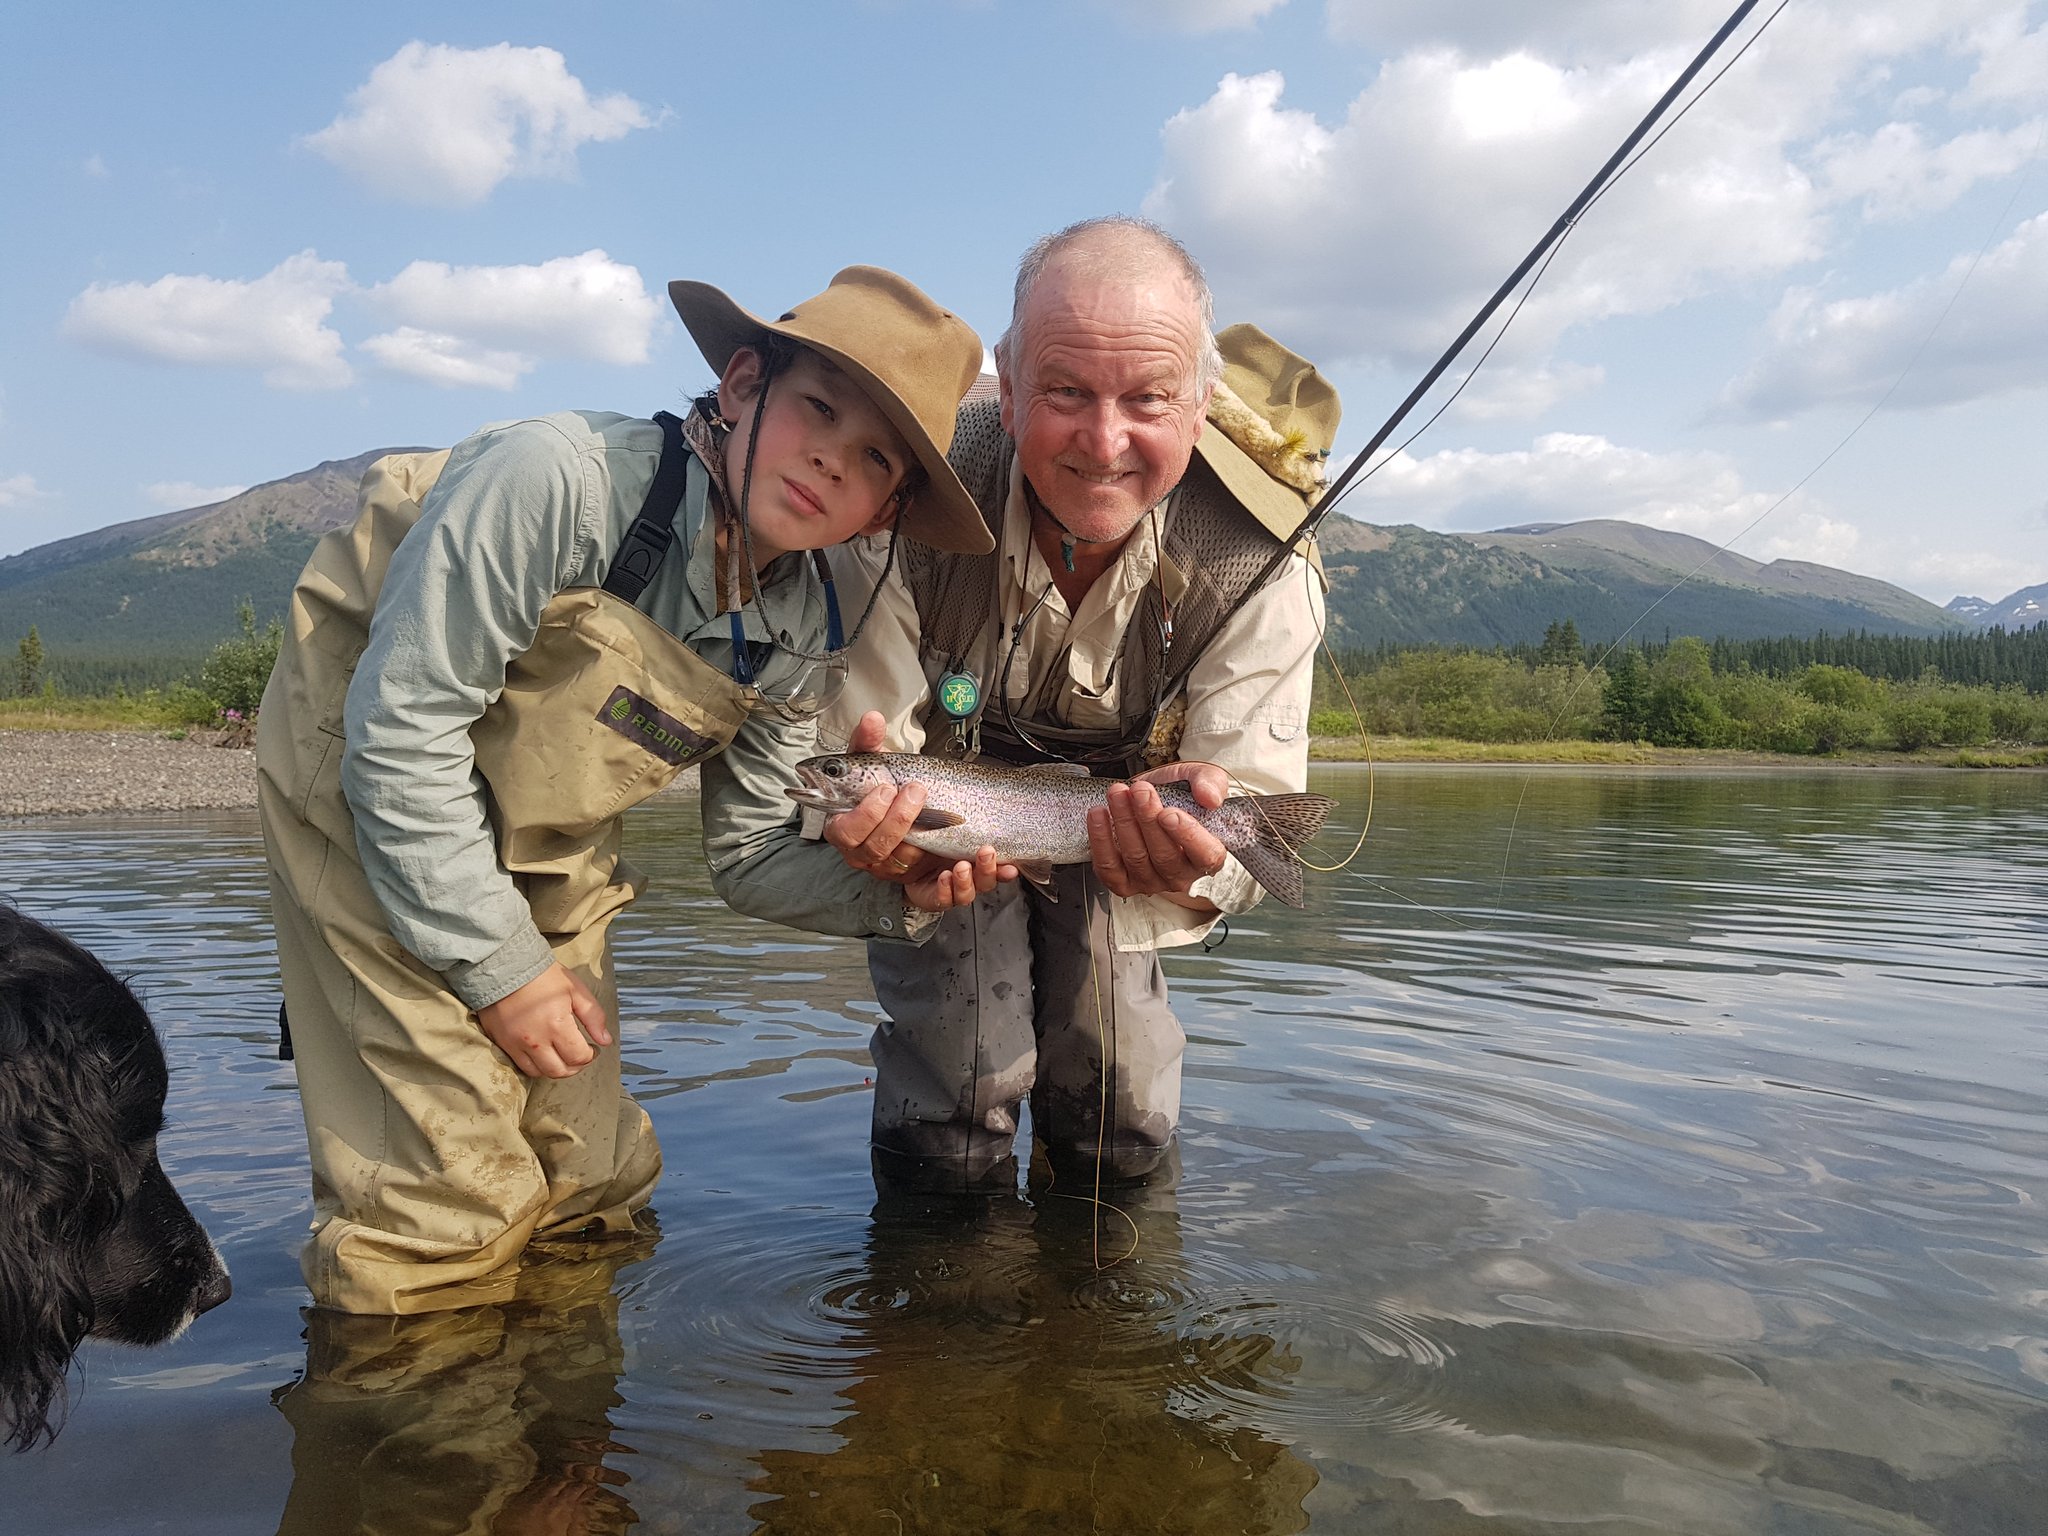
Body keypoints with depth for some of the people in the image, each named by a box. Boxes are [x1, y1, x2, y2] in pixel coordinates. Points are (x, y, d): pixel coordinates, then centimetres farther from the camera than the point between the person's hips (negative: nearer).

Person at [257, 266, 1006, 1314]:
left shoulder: (803, 642, -10)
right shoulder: (554, 479, -31)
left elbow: (748, 855, -2)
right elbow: (400, 727, -27)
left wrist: (895, 891, -22)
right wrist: (500, 966, -23)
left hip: (548, 850, 6)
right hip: (368, 799, -6)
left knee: (589, 1195, 11)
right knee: (445, 1214, -9)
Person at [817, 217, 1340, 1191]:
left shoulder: (1254, 562, -30)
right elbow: (854, 757, -26)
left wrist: (1195, 860, -55)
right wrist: (882, 826, -52)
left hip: (1116, 810, 2)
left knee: (1121, 1149, 7)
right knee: (947, 1154, -2)